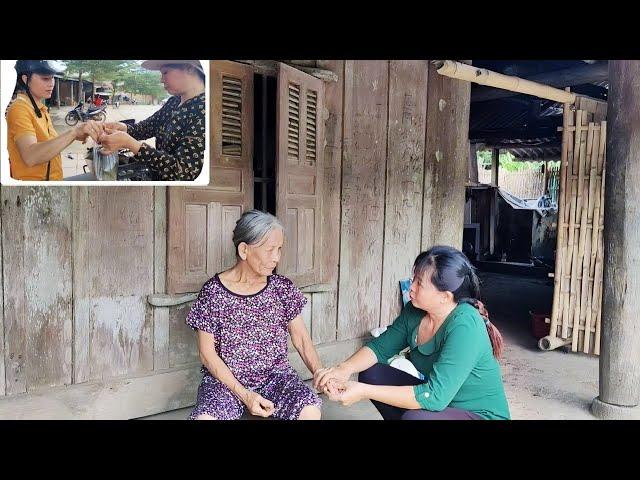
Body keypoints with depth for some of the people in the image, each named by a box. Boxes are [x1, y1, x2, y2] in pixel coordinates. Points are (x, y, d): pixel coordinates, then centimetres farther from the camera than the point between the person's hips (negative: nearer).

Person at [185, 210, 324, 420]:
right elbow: (207, 353, -7)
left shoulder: (283, 288, 0)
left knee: (311, 411, -26)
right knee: (205, 417, -32)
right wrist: (243, 394, -18)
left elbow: (301, 338, 2)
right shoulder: (212, 292, -9)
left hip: (275, 374, 2)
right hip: (224, 378, -2)